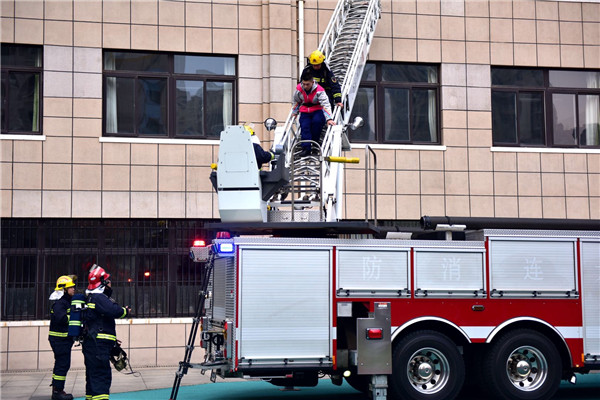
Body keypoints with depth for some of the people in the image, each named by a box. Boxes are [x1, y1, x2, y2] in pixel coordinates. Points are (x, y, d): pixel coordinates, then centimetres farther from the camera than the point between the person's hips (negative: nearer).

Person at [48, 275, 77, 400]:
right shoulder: (59, 303, -16)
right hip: (59, 338, -10)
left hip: (64, 338, 10)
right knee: (63, 364, -8)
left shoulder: (67, 301, 16)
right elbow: (62, 318, -29)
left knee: (61, 363, 15)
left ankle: (57, 389, 22)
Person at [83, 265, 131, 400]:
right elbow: (114, 311, -24)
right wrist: (126, 311, -8)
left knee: (93, 375, 16)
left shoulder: (93, 297, 20)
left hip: (93, 343, 10)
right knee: (101, 375, -14)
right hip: (98, 344, -10)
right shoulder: (99, 298, -15)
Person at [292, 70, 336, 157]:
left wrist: (329, 119, -32)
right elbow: (296, 102, 13)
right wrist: (294, 113, 15)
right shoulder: (298, 89, -7)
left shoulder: (319, 90, -19)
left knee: (317, 121, -33)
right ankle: (306, 148, -28)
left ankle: (314, 143, -16)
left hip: (317, 111, -3)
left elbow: (325, 105, -22)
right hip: (305, 112, 3)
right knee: (304, 126, -23)